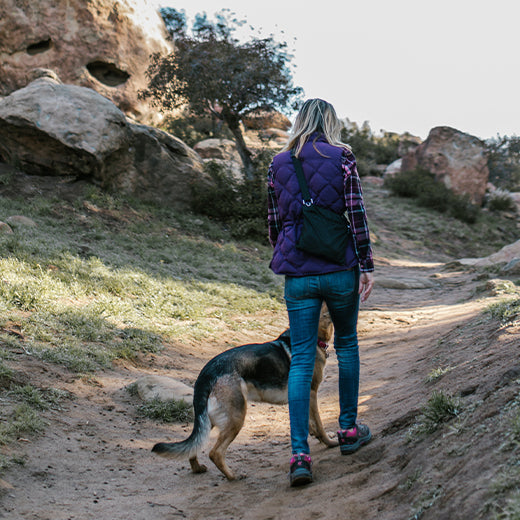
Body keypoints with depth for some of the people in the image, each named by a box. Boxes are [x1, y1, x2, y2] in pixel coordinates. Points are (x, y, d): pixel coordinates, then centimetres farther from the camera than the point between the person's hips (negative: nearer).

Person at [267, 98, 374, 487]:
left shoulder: (278, 163, 8)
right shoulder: (342, 157, -1)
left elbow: (273, 223, 11)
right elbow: (357, 214, -7)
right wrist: (366, 266, -3)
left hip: (297, 275, 2)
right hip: (339, 268, -1)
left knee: (301, 360, 2)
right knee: (346, 344, 20)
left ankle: (300, 455, -5)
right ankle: (349, 430, 30)